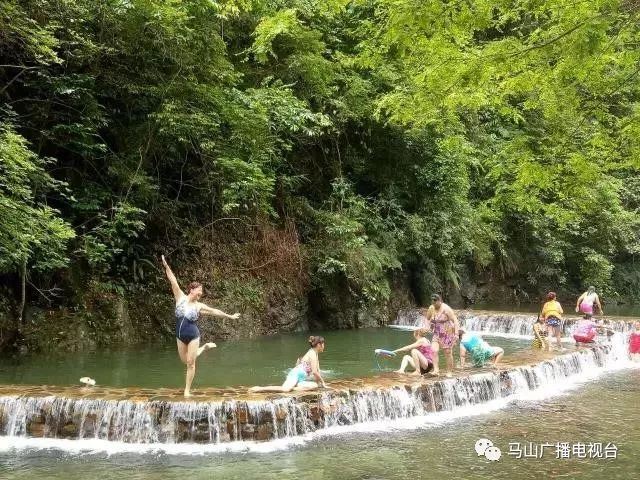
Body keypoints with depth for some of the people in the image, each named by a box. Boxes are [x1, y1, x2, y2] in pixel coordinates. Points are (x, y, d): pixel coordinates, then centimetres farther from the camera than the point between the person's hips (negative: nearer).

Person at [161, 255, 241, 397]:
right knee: (185, 361, 14)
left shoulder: (199, 306, -1)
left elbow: (215, 311, 10)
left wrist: (229, 316, 15)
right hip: (180, 335, 2)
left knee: (190, 363, -1)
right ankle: (204, 348, 39)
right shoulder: (180, 297, -3)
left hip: (193, 335, -1)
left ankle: (187, 390, 11)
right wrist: (166, 266, -18)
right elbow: (173, 281, -11)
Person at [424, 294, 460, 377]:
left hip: (448, 333, -5)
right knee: (434, 350, -17)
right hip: (437, 333, 5)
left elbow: (455, 320, -18)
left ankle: (449, 372, 17)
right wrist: (427, 327, -2)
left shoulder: (446, 309, -17)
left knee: (448, 353, 3)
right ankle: (436, 370, -19)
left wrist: (456, 333, -26)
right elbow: (427, 319, 17)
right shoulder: (431, 308, 0)